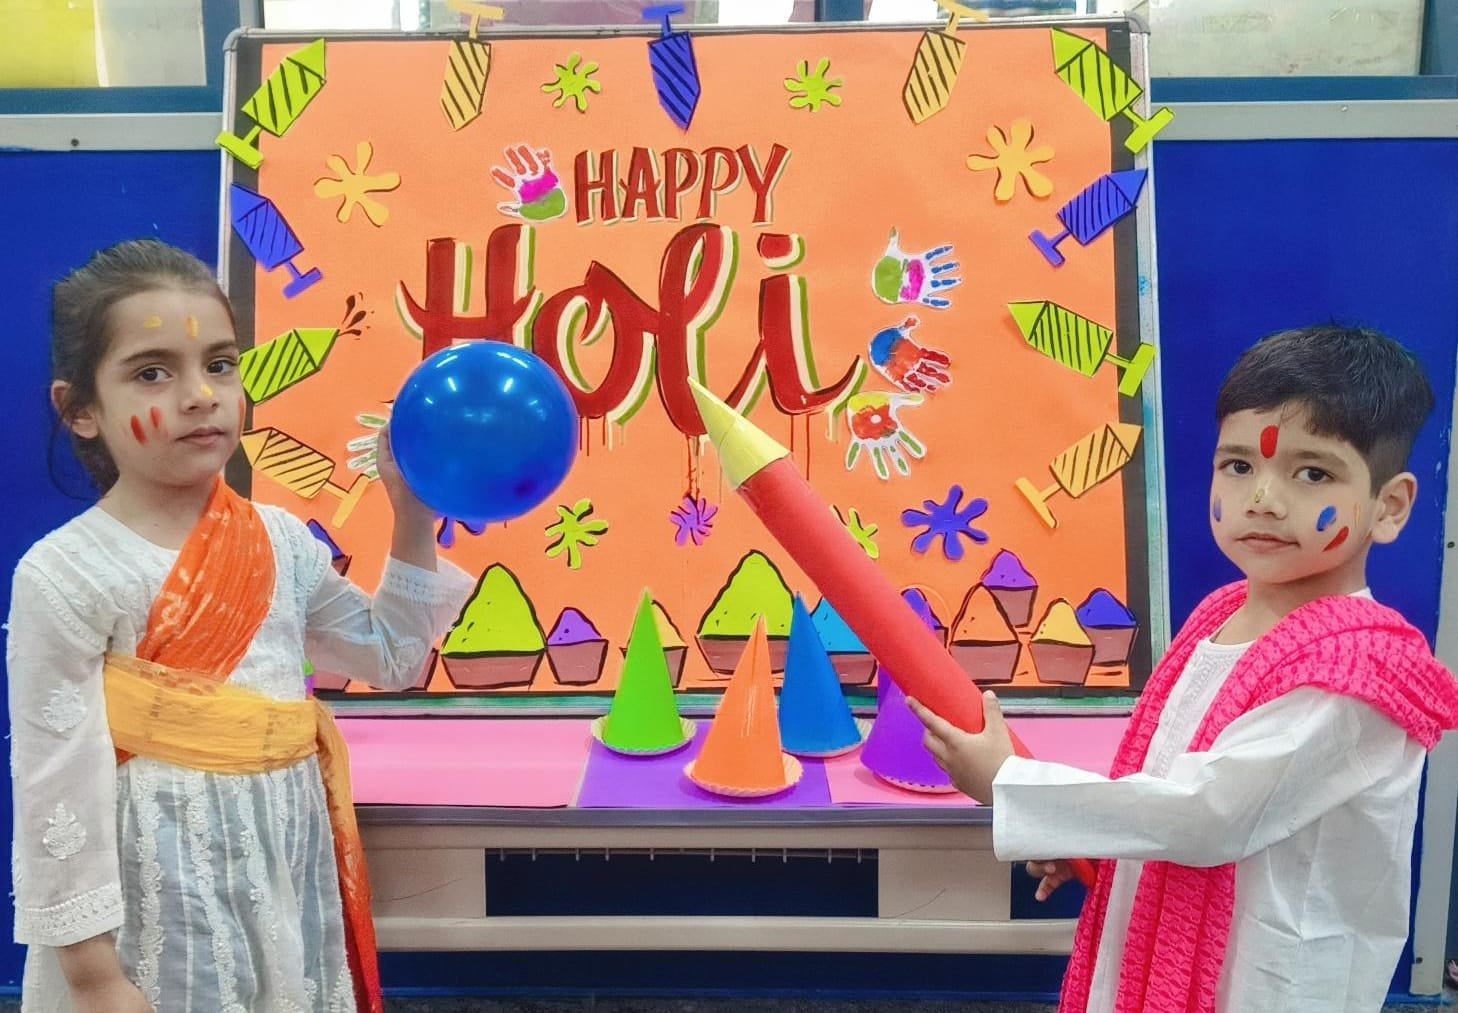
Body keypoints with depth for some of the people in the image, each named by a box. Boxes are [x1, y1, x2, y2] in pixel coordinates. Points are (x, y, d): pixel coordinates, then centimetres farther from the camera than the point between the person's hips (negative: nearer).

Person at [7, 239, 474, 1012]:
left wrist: (412, 519, 3)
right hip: (156, 901, -5)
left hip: (285, 880, 5)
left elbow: (390, 658, 11)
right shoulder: (64, 575, -14)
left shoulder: (280, 540, 1)